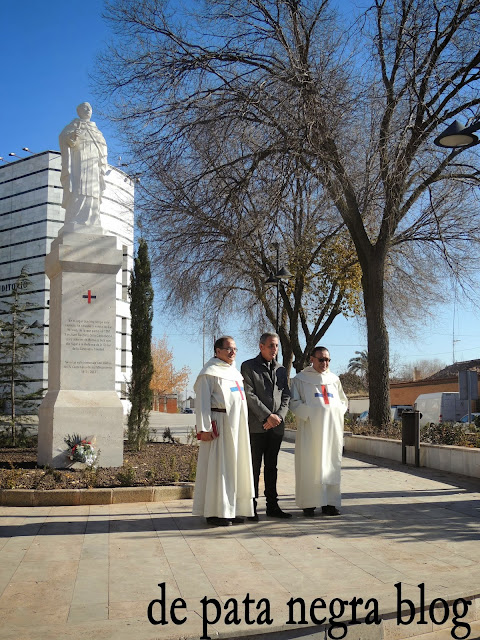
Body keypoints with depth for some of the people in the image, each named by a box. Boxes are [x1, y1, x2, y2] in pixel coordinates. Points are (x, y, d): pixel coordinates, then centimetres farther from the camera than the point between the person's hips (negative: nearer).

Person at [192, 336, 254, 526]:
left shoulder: (234, 371, 18)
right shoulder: (210, 373, -6)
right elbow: (202, 402, -11)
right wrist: (204, 428, -18)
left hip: (237, 427, 8)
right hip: (220, 425, -8)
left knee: (234, 466, 10)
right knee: (218, 467, -5)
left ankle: (231, 509, 18)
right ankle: (215, 512, 1)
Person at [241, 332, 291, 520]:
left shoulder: (281, 370, 17)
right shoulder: (248, 366, 0)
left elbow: (286, 396, 10)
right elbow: (249, 395, -9)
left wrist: (279, 416, -7)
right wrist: (267, 416, -14)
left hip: (276, 427, 5)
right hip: (256, 426, -5)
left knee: (271, 467, 10)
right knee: (254, 467, -2)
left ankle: (272, 506, 15)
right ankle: (251, 507, 5)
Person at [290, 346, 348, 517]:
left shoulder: (334, 379, 16)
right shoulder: (301, 379, 3)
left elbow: (344, 401, 22)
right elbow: (294, 402, -3)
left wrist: (336, 410, 2)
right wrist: (310, 412, -16)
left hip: (332, 429, 4)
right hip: (310, 428, -4)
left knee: (331, 465, 3)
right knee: (309, 466, -4)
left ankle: (329, 503, 9)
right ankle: (309, 504, 1)